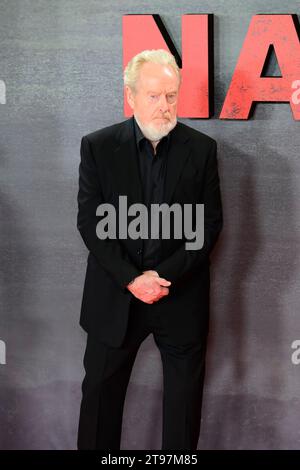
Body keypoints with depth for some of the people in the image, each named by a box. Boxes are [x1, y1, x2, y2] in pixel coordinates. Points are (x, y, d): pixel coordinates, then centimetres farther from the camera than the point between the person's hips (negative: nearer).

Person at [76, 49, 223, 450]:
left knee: (185, 393, 11)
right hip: (116, 295, 0)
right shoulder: (98, 146, -2)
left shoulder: (202, 148, -1)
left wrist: (167, 275, -13)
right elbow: (89, 220, -5)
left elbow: (211, 222, -2)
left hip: (182, 295, 0)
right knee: (101, 388, 10)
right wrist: (131, 278, -15)